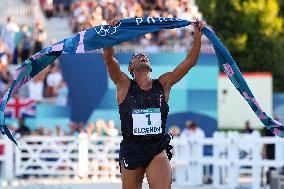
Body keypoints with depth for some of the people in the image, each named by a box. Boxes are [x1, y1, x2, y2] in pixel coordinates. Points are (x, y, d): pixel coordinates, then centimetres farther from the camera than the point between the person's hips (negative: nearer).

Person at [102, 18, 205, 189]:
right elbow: (109, 59, -11)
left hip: (158, 149, 0)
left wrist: (198, 37, -4)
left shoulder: (163, 85, 7)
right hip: (131, 149, 0)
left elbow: (190, 62, 4)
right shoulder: (125, 85, 2)